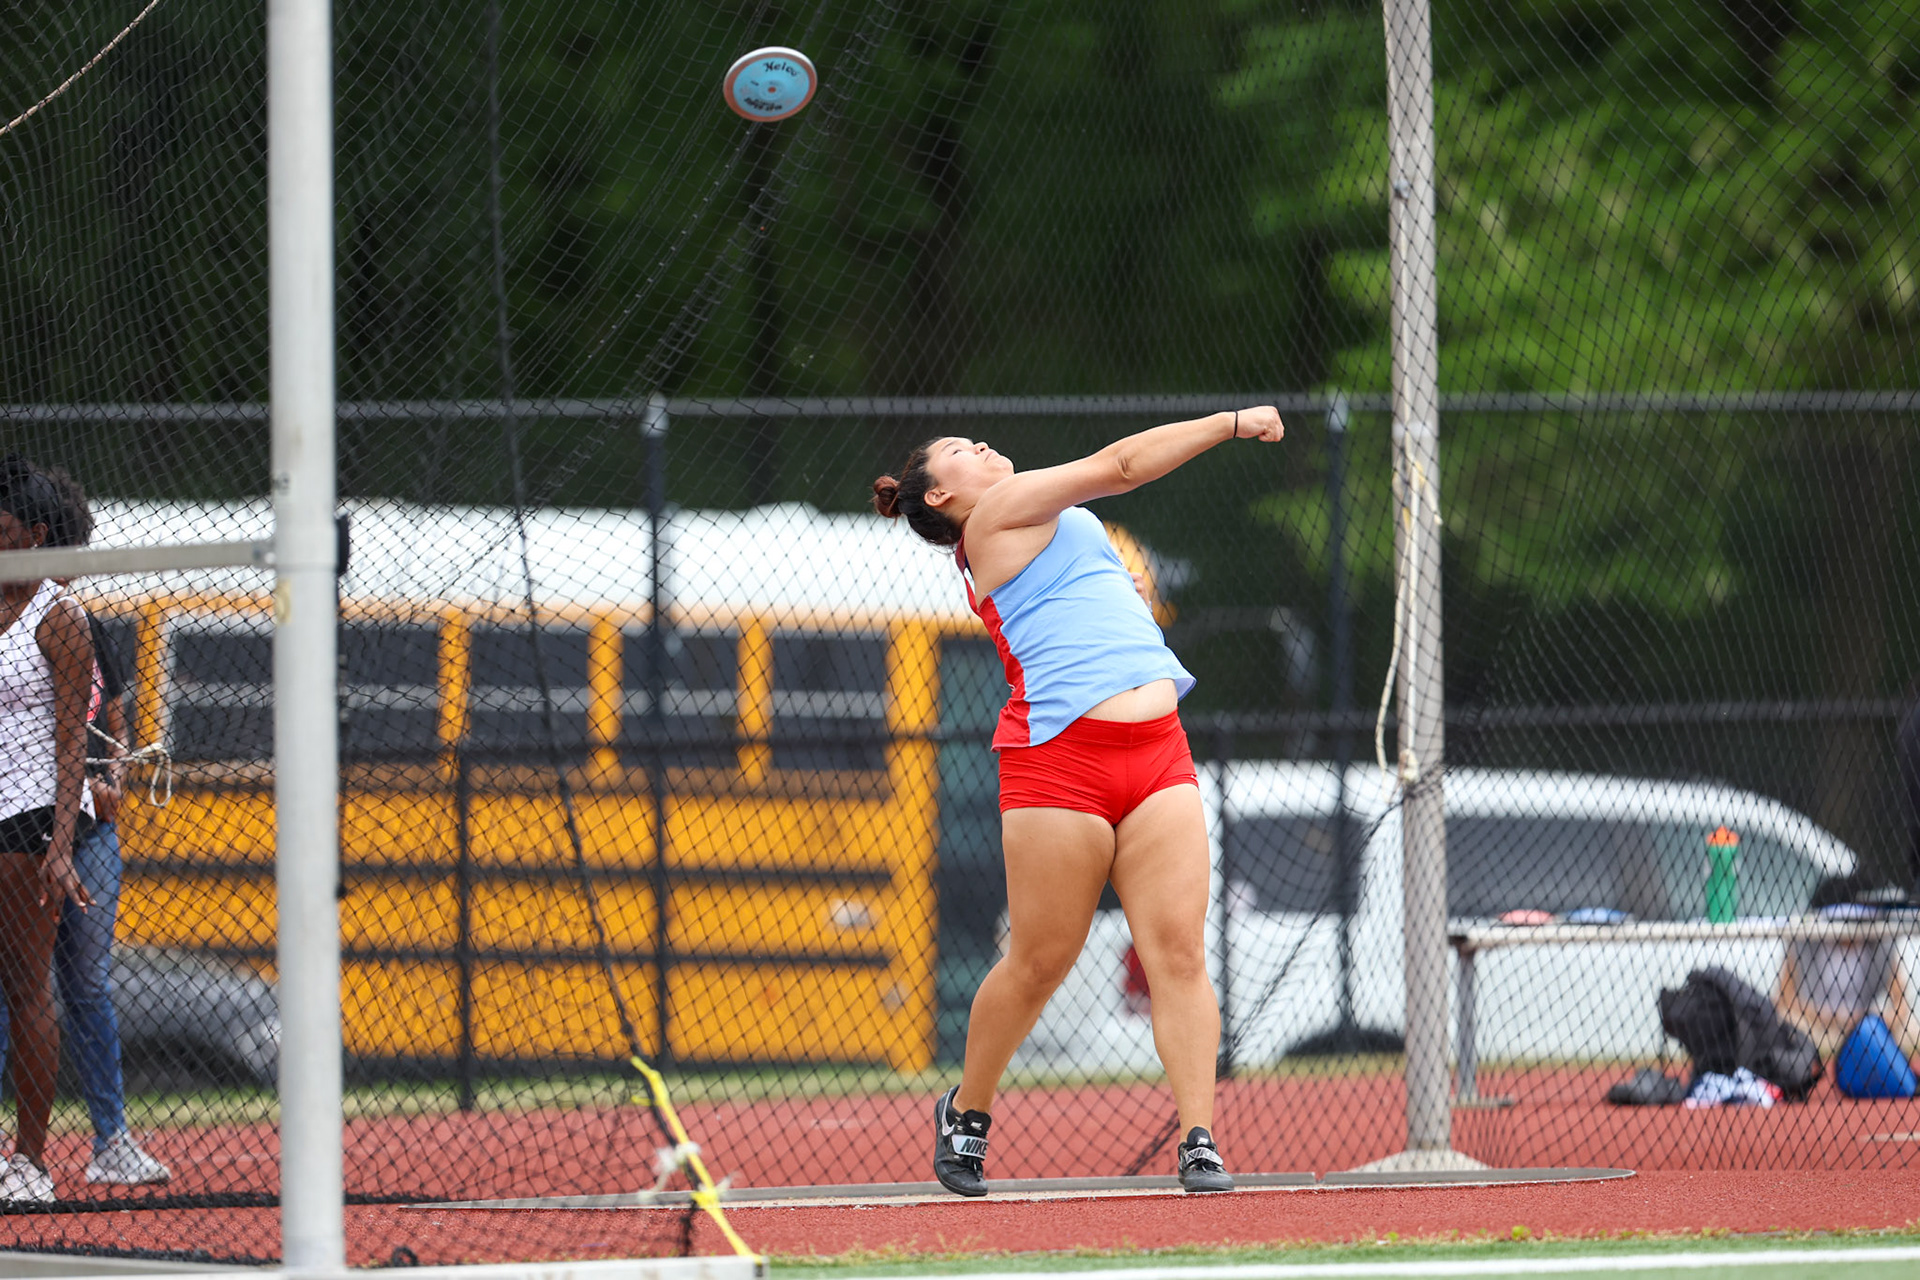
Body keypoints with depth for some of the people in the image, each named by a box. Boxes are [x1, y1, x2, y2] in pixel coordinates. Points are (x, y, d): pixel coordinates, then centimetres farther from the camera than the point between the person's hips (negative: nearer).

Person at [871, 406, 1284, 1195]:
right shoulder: (999, 511, 3)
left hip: (1156, 755, 8)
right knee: (1041, 961, -1)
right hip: (1060, 756, -8)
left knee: (1178, 951, -7)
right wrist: (1232, 423, 4)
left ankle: (1199, 1143, -13)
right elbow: (1119, 466, -1)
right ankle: (966, 1112, 20)